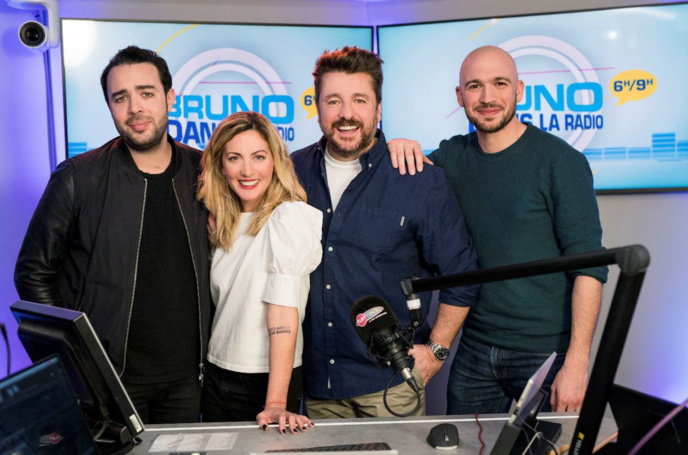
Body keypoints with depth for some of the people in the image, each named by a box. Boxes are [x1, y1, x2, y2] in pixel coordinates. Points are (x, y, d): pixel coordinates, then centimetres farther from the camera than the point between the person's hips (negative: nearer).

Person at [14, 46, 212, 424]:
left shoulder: (202, 173, 0)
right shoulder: (78, 178, -8)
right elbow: (33, 273, -2)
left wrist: (208, 343, 8)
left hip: (185, 379, 3)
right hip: (107, 379, -3)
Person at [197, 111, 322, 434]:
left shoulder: (290, 216, -16)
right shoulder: (225, 224, 5)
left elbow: (283, 316, -22)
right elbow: (224, 307, 10)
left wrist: (276, 404, -26)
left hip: (266, 380, -6)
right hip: (216, 378, 6)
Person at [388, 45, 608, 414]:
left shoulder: (561, 161, -10)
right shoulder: (454, 156, 5)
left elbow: (588, 267, -13)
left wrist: (576, 362, -19)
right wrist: (400, 149, -11)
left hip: (546, 353, -4)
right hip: (475, 350, 4)